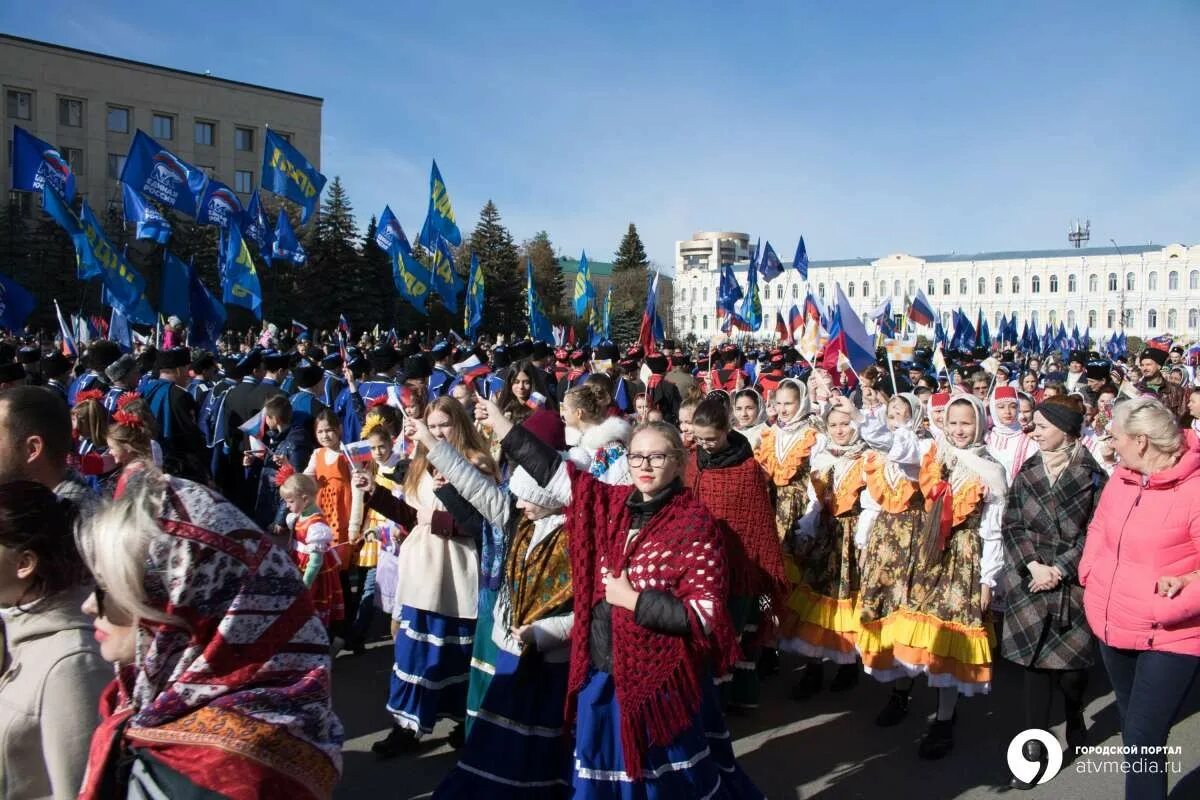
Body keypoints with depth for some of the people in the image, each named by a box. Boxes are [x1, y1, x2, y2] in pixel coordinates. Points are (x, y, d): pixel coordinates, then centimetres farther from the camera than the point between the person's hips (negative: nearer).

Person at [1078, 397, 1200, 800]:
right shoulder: (1122, 476, 1)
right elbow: (1099, 527, 15)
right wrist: (1090, 571, 3)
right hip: (1113, 625, 7)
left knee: (1143, 740, -7)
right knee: (1132, 730, 21)